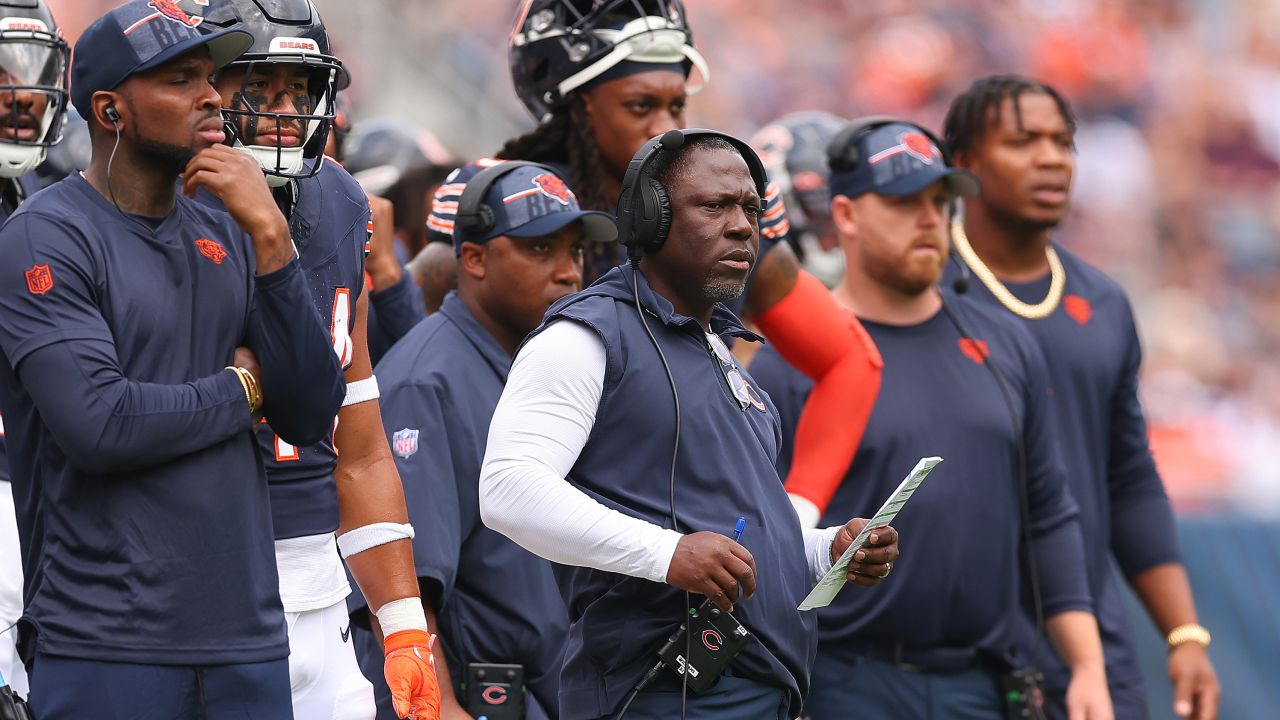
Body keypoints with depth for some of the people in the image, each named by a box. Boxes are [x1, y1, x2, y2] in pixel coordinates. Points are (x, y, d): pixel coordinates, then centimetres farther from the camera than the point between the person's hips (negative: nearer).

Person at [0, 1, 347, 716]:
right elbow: (97, 426, -19)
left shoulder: (227, 238, 13)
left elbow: (313, 415, 4)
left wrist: (270, 239, -5)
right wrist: (240, 388, -3)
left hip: (246, 636, 6)